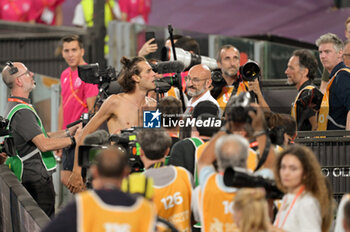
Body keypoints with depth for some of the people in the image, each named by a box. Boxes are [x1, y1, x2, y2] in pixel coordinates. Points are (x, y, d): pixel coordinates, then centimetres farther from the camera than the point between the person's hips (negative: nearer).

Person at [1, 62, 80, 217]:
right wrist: (74, 140, -17)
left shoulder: (15, 107, 16)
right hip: (37, 179, -11)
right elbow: (44, 144, -24)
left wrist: (67, 132, 12)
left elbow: (40, 137, 19)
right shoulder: (21, 112, -20)